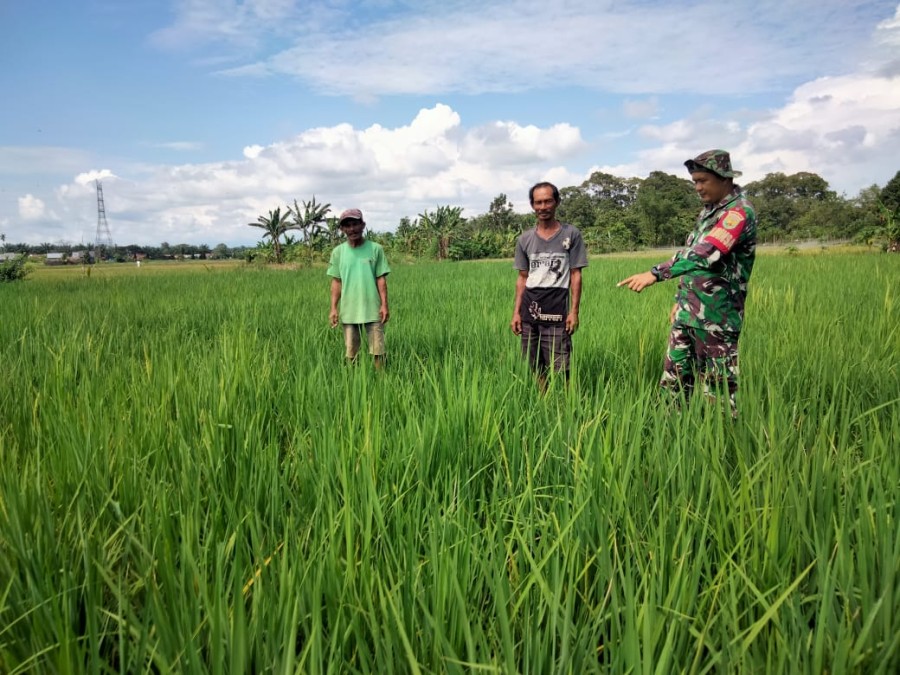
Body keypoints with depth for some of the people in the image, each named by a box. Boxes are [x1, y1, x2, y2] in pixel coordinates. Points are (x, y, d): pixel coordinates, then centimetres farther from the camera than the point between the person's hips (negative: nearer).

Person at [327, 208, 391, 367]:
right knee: (351, 353, 8)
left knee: (377, 350, 3)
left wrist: (384, 305, -6)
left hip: (373, 310, -1)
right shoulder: (338, 252, 2)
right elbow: (336, 282, 5)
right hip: (348, 311, 1)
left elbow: (381, 279, 0)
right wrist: (333, 308, 0)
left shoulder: (375, 249, -1)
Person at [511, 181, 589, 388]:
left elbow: (576, 275, 0)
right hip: (529, 308, 4)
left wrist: (574, 311, -6)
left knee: (563, 366, -7)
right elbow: (522, 278, 13)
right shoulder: (524, 239, 10)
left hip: (557, 307, -4)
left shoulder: (571, 234, 1)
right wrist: (516, 312, 7)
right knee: (537, 365, 9)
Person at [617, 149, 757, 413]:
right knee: (675, 380, 11)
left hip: (715, 318, -8)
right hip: (687, 313, 8)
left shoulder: (740, 212, -15)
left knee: (718, 387, 1)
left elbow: (704, 253, -31)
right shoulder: (707, 210, 14)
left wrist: (656, 273, -40)